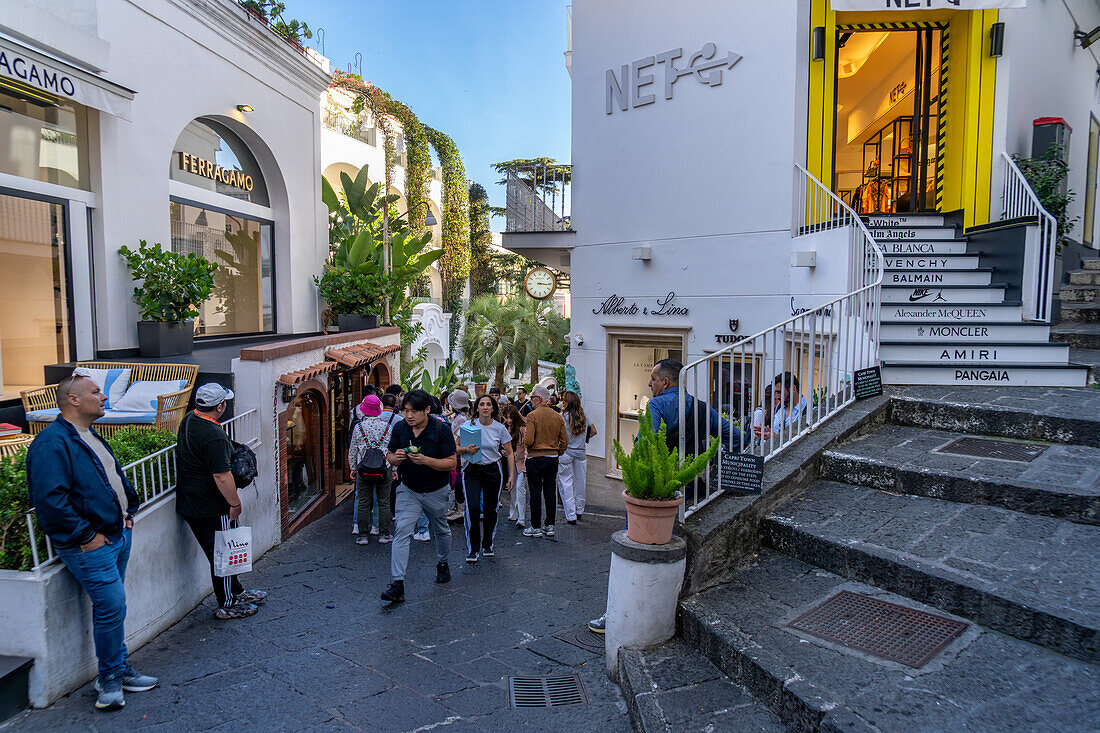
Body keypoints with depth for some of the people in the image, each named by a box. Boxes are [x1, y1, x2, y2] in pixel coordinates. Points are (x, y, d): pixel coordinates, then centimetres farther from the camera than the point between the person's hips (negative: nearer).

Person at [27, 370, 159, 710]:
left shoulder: (91, 436, 15)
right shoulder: (52, 443, -17)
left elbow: (117, 476, 27)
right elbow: (50, 498, -24)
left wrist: (128, 511, 17)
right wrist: (86, 535, -21)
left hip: (118, 534, 9)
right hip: (91, 544, -9)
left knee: (111, 605, 16)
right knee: (112, 604, -8)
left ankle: (118, 671, 27)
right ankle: (110, 679, 10)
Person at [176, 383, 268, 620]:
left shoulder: (188, 420, 4)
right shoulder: (213, 436, -28)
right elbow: (222, 476, -27)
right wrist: (235, 503, -14)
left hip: (190, 503, 10)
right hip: (211, 509, -10)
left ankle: (237, 591, 36)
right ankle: (227, 606, 17)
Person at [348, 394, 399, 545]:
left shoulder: (359, 427, -3)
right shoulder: (388, 426, -1)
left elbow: (352, 451, 4)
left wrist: (353, 468, 16)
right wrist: (394, 469, 13)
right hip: (384, 469, 0)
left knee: (363, 503, 8)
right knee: (384, 503, 8)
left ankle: (363, 535, 12)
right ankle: (384, 534, 13)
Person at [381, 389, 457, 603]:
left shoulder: (441, 429, -19)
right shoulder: (400, 428, -8)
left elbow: (452, 462, -18)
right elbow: (390, 456, 3)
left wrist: (425, 460, -33)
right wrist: (396, 458, -22)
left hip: (436, 491, -1)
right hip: (408, 490, 1)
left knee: (441, 531, 18)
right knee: (402, 531, -13)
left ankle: (442, 563, 46)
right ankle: (397, 584, -12)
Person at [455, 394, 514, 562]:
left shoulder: (500, 428, -3)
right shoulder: (469, 425, -4)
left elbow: (509, 454, 3)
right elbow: (456, 448, 1)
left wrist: (511, 475, -4)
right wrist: (466, 449, -20)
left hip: (493, 471, 1)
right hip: (472, 470, -1)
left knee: (491, 509, 8)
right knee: (472, 507, -14)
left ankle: (488, 544, 29)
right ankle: (472, 549, 0)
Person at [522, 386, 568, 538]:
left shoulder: (532, 416, -12)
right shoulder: (557, 416, 5)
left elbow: (528, 441, -18)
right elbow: (565, 440, 6)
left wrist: (524, 437, 3)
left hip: (536, 458, -5)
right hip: (553, 458, 5)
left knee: (535, 493, 2)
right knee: (550, 492, 10)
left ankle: (536, 527, 7)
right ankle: (550, 526, 15)